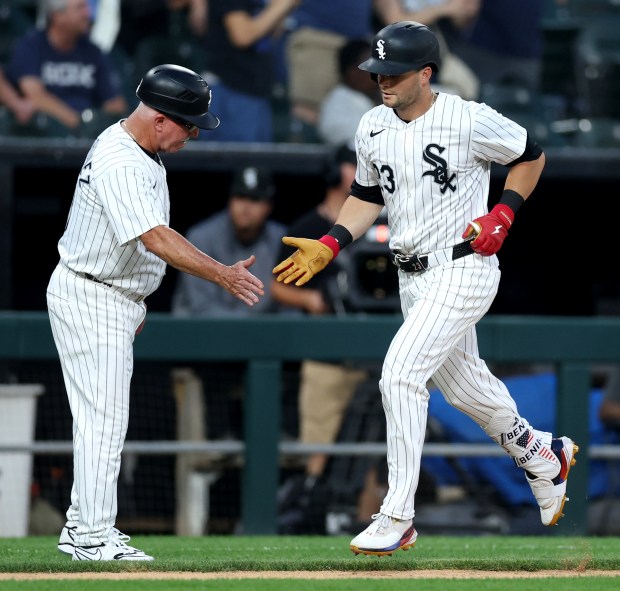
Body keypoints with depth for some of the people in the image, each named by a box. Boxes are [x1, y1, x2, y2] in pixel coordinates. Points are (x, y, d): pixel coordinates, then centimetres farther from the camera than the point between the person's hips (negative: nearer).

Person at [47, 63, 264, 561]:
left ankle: (83, 528, 20)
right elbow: (156, 239, -35)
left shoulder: (143, 151, 8)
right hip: (90, 300, -10)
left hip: (117, 300, 10)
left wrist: (135, 301, 23)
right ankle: (94, 536, -8)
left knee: (103, 418, 14)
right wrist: (223, 275, -40)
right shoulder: (118, 163, -25)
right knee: (104, 419, -10)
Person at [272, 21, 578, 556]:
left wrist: (503, 214, -10)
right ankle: (542, 457, 46)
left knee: (401, 373, -19)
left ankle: (397, 518, -14)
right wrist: (330, 245, 1)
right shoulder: (373, 128, 2)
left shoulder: (469, 120, -16)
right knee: (462, 382, 19)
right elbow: (368, 197, 15)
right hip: (412, 279, 7)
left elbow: (531, 155, 0)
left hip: (465, 268, -7)